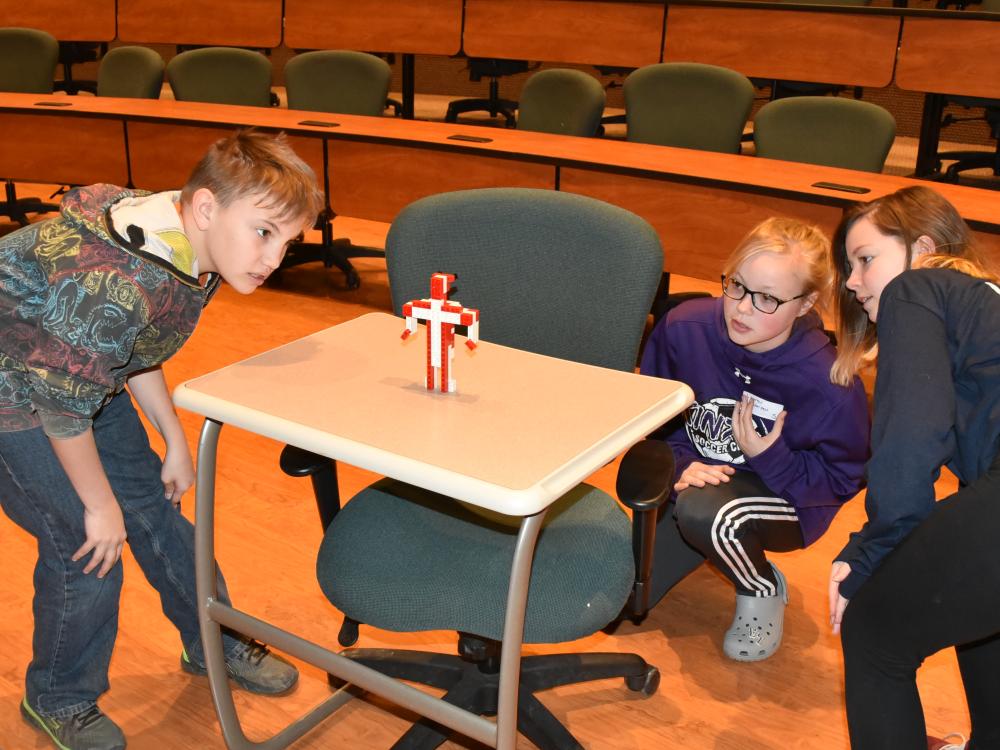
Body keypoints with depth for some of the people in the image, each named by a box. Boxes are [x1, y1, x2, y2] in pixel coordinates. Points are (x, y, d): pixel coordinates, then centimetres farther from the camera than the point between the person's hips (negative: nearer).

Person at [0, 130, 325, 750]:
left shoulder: (193, 250, -11)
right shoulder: (110, 285, -40)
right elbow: (62, 409, -27)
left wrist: (176, 442, 8)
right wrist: (99, 504, -14)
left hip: (88, 374, 8)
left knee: (154, 504, 14)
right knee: (85, 551, -4)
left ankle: (213, 643, 35)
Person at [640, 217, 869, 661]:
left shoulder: (829, 385, -26)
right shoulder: (683, 329, -19)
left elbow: (840, 479, -12)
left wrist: (770, 457, -28)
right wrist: (681, 463, -19)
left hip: (786, 497, -4)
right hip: (700, 476, 4)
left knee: (704, 512, -39)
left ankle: (764, 590, -4)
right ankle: (713, 547, 26)